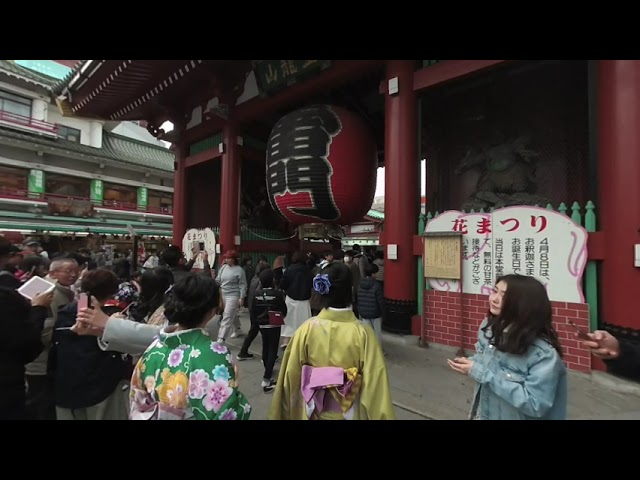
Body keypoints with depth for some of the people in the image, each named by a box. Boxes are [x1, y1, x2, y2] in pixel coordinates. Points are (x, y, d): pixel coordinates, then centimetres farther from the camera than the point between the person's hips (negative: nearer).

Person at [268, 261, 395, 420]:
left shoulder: (306, 329, -17)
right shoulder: (363, 333, -22)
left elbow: (291, 377, -7)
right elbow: (376, 387, -18)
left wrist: (285, 414, 8)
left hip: (314, 412, 2)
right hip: (351, 413, -1)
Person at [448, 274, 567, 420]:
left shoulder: (544, 353, -27)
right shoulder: (488, 326, -8)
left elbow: (535, 404, -28)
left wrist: (480, 372, -31)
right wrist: (471, 363, -14)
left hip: (513, 416, -5)